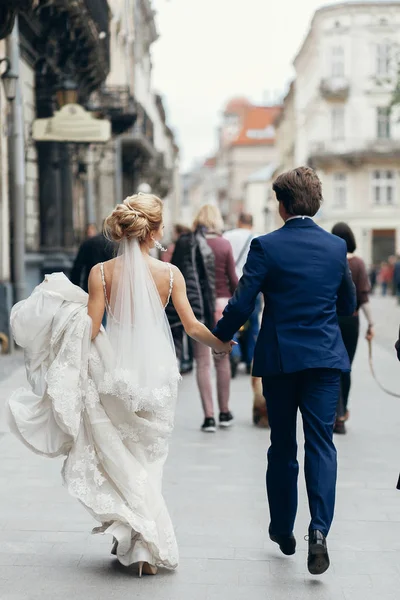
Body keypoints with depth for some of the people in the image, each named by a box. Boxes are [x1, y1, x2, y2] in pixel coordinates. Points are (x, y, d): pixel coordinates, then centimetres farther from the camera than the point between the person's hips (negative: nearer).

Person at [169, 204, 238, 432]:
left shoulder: (186, 243, -2)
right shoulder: (224, 244, -3)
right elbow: (233, 279, -2)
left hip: (197, 308, 0)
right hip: (222, 304, 0)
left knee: (203, 362, 3)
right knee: (222, 360, 14)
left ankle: (209, 416, 1)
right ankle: (225, 413, 22)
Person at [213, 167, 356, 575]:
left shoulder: (266, 246, -8)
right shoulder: (336, 247, 2)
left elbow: (241, 305, -10)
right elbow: (348, 306, 12)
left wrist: (220, 337, 7)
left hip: (279, 358, -1)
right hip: (325, 358, 1)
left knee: (282, 447, 12)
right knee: (320, 443, 2)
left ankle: (283, 530, 24)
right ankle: (319, 528, -16)